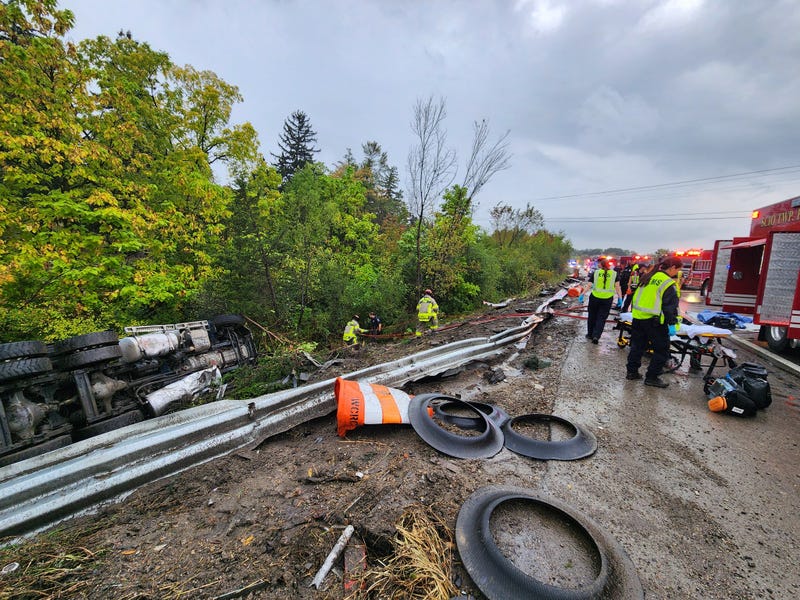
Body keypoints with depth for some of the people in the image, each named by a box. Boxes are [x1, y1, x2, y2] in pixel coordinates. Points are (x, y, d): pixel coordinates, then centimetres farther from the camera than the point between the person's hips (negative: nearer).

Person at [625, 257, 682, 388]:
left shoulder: (648, 278, 10)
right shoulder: (668, 283, -13)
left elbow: (636, 297, 17)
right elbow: (670, 306, -15)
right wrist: (672, 324, -12)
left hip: (638, 317, 7)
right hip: (655, 321, -7)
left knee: (637, 346, 16)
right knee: (662, 350, 6)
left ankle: (632, 371, 22)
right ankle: (652, 377, 11)